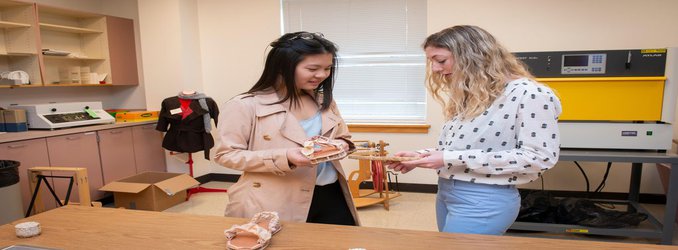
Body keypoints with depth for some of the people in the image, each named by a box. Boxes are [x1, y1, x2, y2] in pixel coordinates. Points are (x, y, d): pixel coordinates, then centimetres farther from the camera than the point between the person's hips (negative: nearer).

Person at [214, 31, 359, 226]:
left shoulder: (324, 100, 8)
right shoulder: (246, 105, -12)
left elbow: (343, 137, 19)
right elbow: (226, 154, -12)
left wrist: (340, 146, -7)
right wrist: (284, 158, -24)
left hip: (330, 196, 6)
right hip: (275, 205, -5)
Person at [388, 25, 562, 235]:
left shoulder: (529, 94, -13)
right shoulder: (466, 96, 11)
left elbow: (540, 157, -18)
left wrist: (454, 159, -22)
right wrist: (420, 156, -3)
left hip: (485, 200, -8)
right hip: (445, 193, 8)